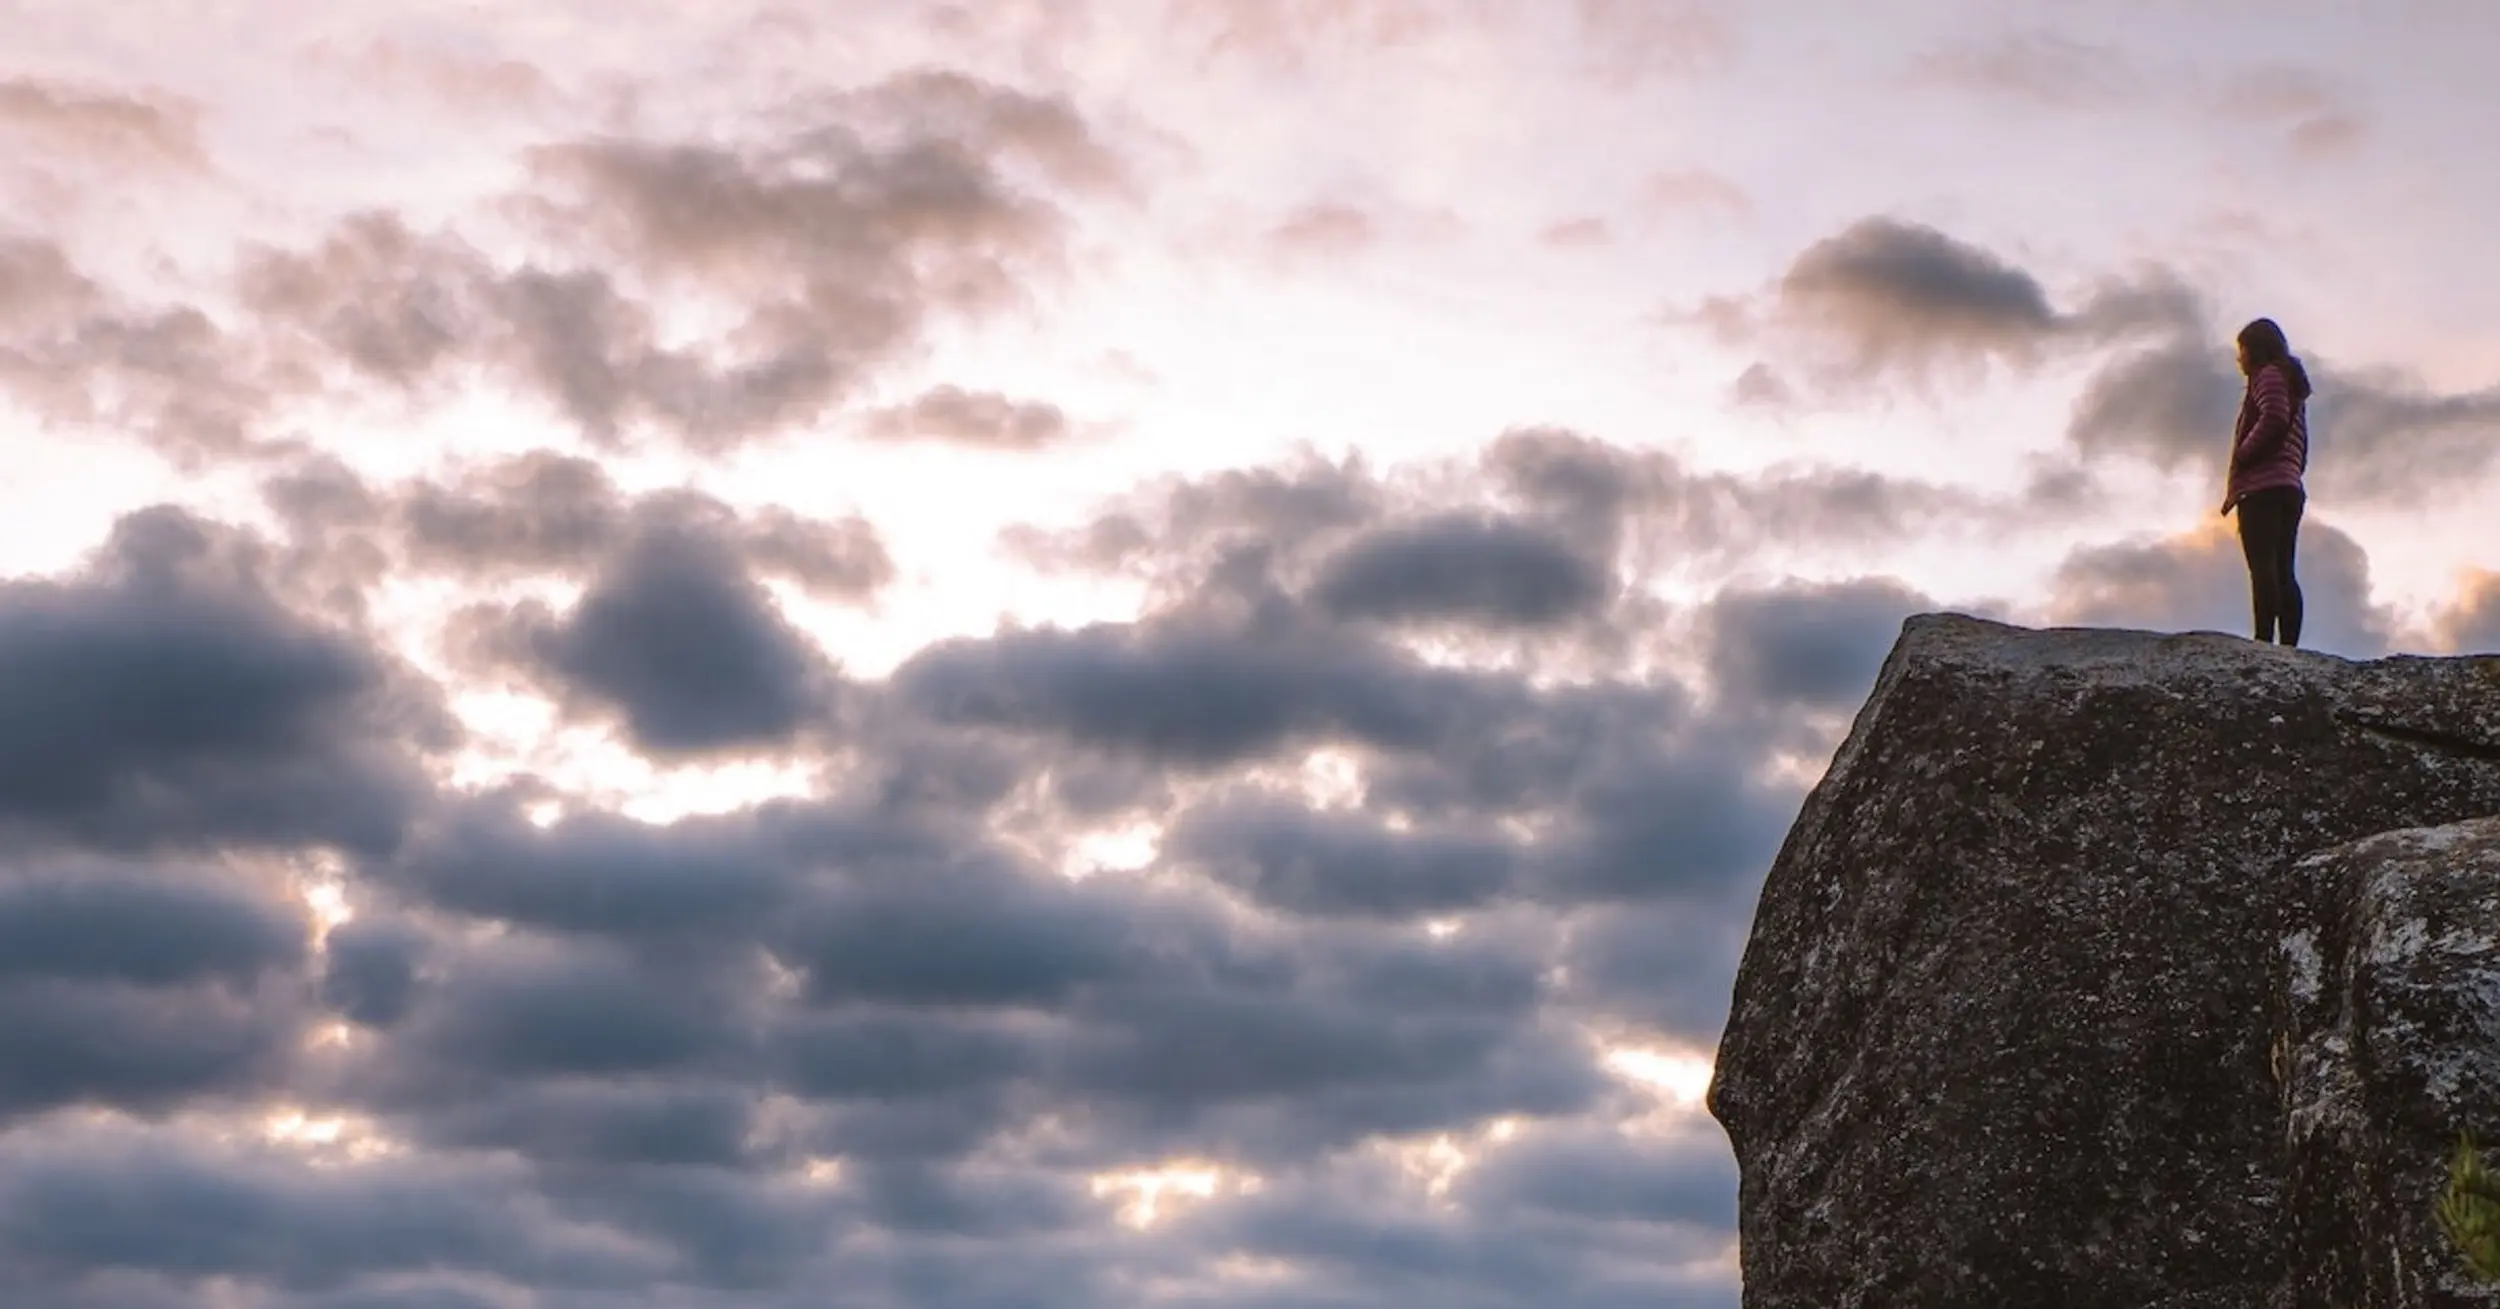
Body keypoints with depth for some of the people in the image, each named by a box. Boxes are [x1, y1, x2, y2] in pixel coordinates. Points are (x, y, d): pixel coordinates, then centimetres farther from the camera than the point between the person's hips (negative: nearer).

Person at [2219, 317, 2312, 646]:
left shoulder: (2268, 375, 2)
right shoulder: (2292, 385, 30)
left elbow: (2273, 420, -16)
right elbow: (2301, 447, 24)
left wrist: (2239, 461, -11)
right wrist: (2292, 475, 16)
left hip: (2262, 486, -9)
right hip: (2290, 489, 9)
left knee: (2263, 568, -17)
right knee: (2283, 572, 2)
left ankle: (2264, 642, -27)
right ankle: (2289, 647, -6)